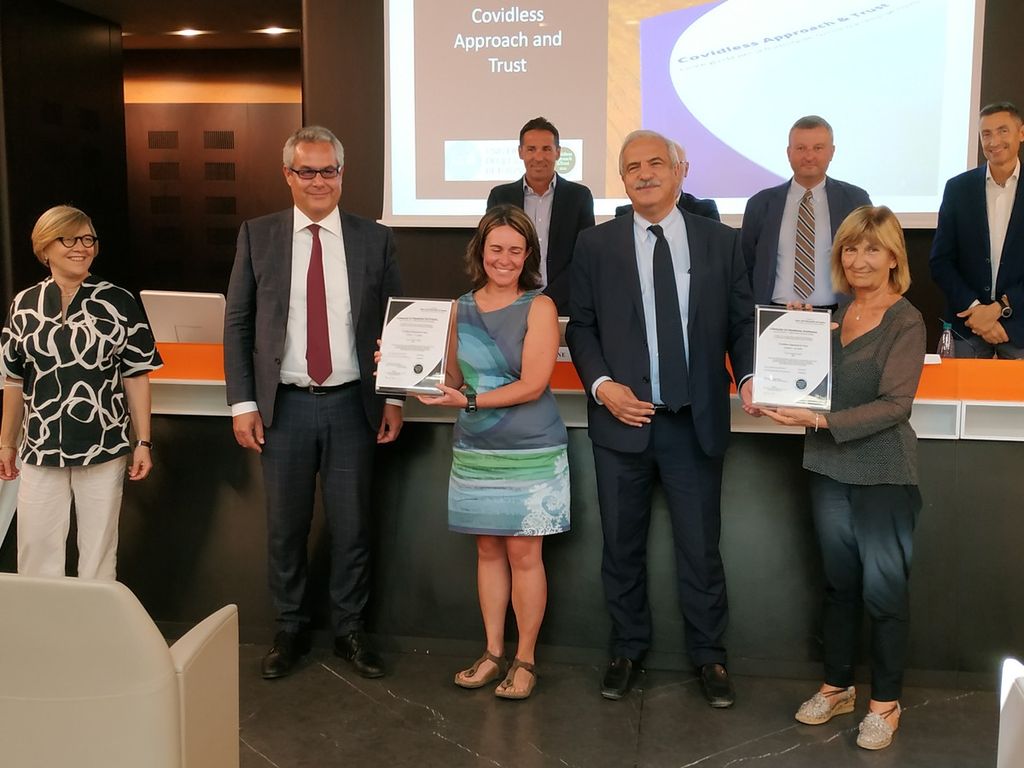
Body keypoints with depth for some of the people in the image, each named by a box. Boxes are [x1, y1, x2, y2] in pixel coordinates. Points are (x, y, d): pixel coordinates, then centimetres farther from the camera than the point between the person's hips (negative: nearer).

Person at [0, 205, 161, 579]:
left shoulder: (119, 302, -3)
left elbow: (136, 375, -1)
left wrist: (143, 442, -3)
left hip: (104, 448, -2)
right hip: (41, 450, 2)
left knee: (99, 552, 8)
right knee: (36, 554, 7)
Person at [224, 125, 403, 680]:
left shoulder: (374, 240, 3)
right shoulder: (257, 236, 2)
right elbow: (237, 323, 3)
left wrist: (393, 398, 0)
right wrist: (242, 402, -3)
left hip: (351, 405, 0)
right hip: (284, 406, 0)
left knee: (352, 527, 8)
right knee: (286, 527, 10)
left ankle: (349, 630, 26)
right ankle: (290, 630, 28)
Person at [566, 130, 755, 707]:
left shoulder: (721, 241, 5)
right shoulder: (596, 245, 4)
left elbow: (740, 321, 6)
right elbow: (581, 326, 4)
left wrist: (749, 375, -12)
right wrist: (602, 385, -10)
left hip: (696, 421, 0)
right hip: (623, 419, 1)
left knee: (701, 546, 7)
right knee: (623, 546, 12)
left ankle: (710, 657, 25)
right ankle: (628, 650, 30)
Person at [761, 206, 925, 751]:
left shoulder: (906, 323, -10)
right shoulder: (833, 315, 7)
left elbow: (894, 404, -17)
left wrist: (820, 420, -26)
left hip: (883, 474, -5)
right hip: (830, 468, 5)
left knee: (883, 587, 4)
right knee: (839, 582, 15)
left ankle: (885, 701, 20)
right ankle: (837, 687, 29)